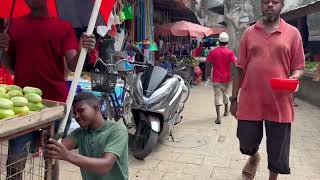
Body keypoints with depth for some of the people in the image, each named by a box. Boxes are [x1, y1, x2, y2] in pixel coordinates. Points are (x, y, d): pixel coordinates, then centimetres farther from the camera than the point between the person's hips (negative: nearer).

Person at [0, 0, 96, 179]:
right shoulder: (14, 25, 11)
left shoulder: (64, 27, 3)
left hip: (56, 101, -1)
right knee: (14, 162, 2)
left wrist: (82, 50, -25)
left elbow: (73, 65, -6)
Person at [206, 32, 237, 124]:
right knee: (226, 95, 21)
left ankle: (218, 117, -12)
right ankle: (226, 110, 43)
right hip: (227, 78, 1)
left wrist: (207, 75, 10)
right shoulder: (230, 52, -6)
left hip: (216, 79, -1)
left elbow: (208, 64, -1)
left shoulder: (213, 52, -3)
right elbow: (235, 64, -12)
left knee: (218, 97, -3)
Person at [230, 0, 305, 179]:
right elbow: (240, 68, 7)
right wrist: (234, 98, 6)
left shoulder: (293, 33, 2)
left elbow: (298, 67, 5)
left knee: (277, 151, 10)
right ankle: (254, 157, 48)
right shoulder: (249, 33, 5)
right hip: (250, 101, 1)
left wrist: (293, 79, -18)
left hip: (279, 103, -1)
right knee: (247, 142, 13)